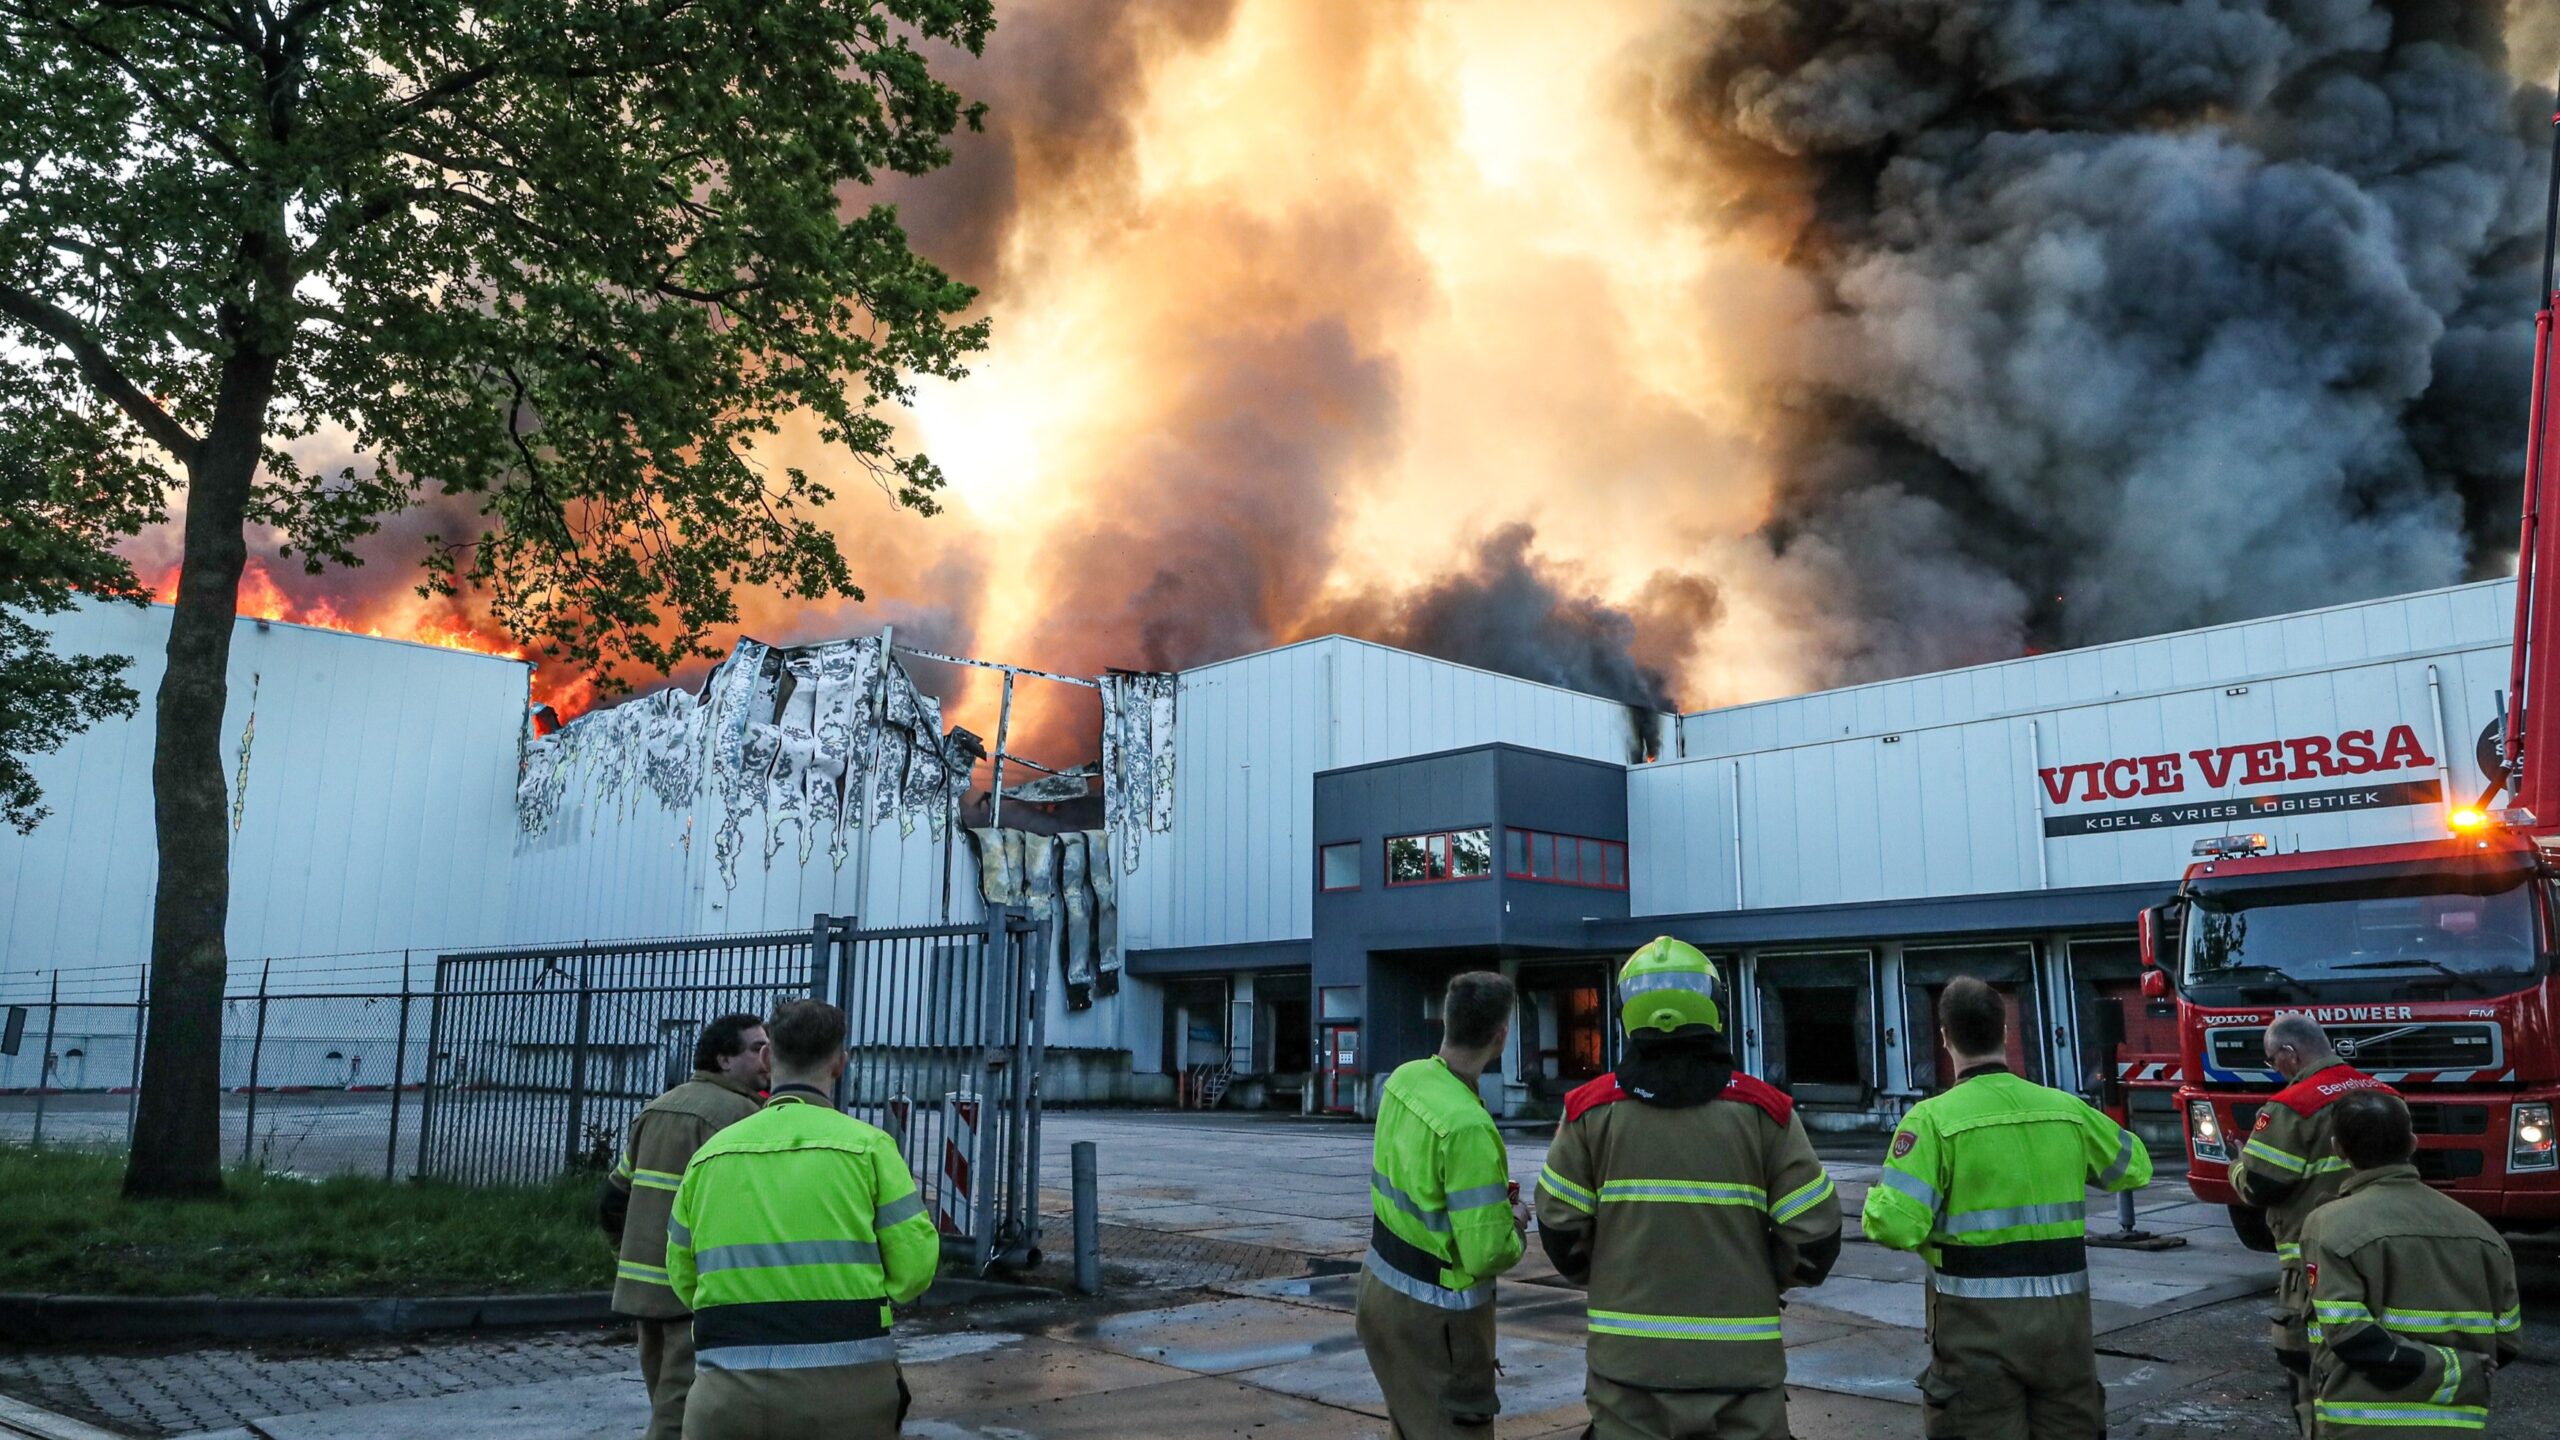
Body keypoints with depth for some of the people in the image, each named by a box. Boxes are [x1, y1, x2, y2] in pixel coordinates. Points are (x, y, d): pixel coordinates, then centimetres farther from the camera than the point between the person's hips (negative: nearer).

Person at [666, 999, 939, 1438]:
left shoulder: (710, 1153, 7)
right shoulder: (866, 1145, -4)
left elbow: (684, 1279, 14)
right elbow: (914, 1270, -6)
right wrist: (911, 1200, 13)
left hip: (729, 1388, 3)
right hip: (846, 1384, -2)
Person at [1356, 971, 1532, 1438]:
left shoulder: (1403, 1079, -5)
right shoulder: (1468, 1126, -29)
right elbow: (1488, 1254, -27)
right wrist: (1514, 1224, -7)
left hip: (1382, 1284, 8)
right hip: (1434, 1312, -8)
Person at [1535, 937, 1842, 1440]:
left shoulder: (1591, 1110, -4)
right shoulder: (1764, 1111, -6)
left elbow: (1561, 1230, 0)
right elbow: (1814, 1233, -4)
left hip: (1628, 1363, 1)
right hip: (1739, 1365, 0)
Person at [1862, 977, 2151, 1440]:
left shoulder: (1934, 1119, -13)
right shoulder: (2067, 1110, 2)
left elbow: (1896, 1225, -20)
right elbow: (2135, 1168, 20)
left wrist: (1880, 1195, 2)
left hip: (1978, 1322, -4)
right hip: (2062, 1315, 4)